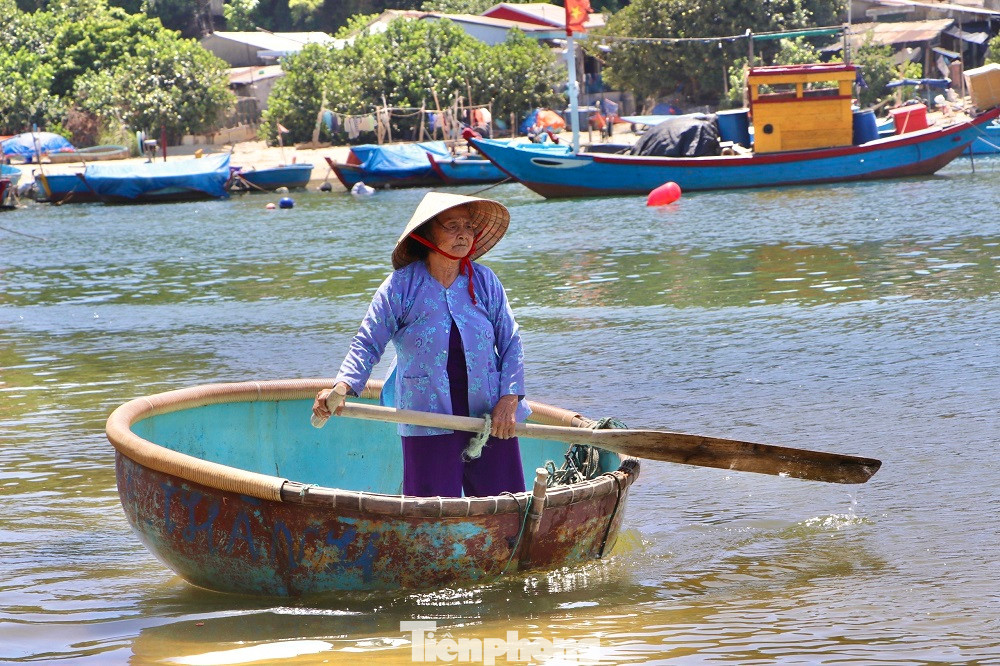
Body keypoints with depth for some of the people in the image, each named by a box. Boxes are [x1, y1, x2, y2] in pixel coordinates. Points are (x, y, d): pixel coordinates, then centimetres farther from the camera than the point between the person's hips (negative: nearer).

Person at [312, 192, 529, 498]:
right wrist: (341, 388, -21)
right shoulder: (401, 286, -3)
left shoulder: (485, 281, 5)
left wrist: (509, 401, -4)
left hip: (491, 417, 3)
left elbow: (511, 343, 8)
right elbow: (367, 344, -4)